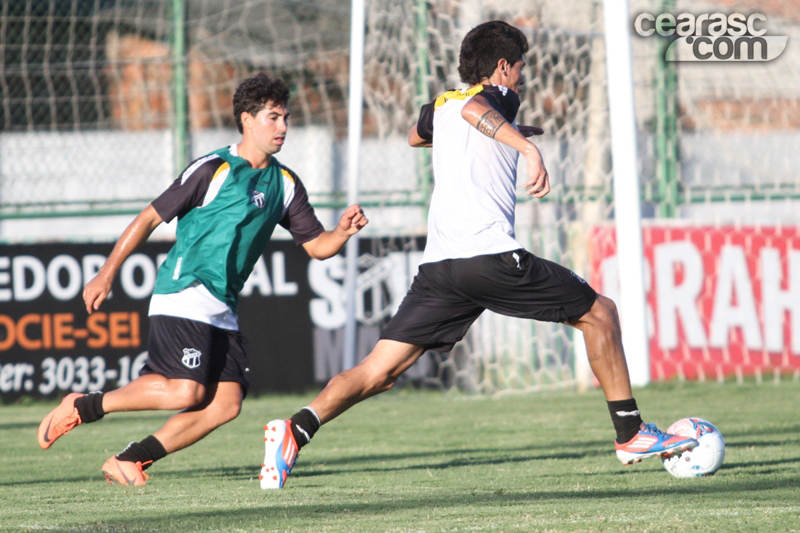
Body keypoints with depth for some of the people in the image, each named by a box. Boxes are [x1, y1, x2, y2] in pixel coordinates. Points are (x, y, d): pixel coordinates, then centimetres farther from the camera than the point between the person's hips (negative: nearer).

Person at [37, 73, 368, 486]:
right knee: (185, 393, -22)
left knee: (226, 403, -7)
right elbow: (150, 219, -3)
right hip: (183, 295, -7)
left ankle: (128, 461, 0)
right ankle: (82, 407, -5)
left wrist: (343, 231, -9)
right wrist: (107, 274, -5)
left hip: (222, 309, 7)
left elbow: (317, 246, 14)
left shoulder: (285, 184, 13)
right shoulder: (213, 170, -6)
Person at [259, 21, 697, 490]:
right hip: (492, 255, -6)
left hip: (438, 266, 6)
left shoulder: (440, 106, 25)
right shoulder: (499, 97, 5)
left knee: (378, 372, 0)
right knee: (600, 314, 11)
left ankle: (298, 429, -22)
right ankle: (631, 434, 12)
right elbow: (474, 109, -21)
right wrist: (527, 146, -35)